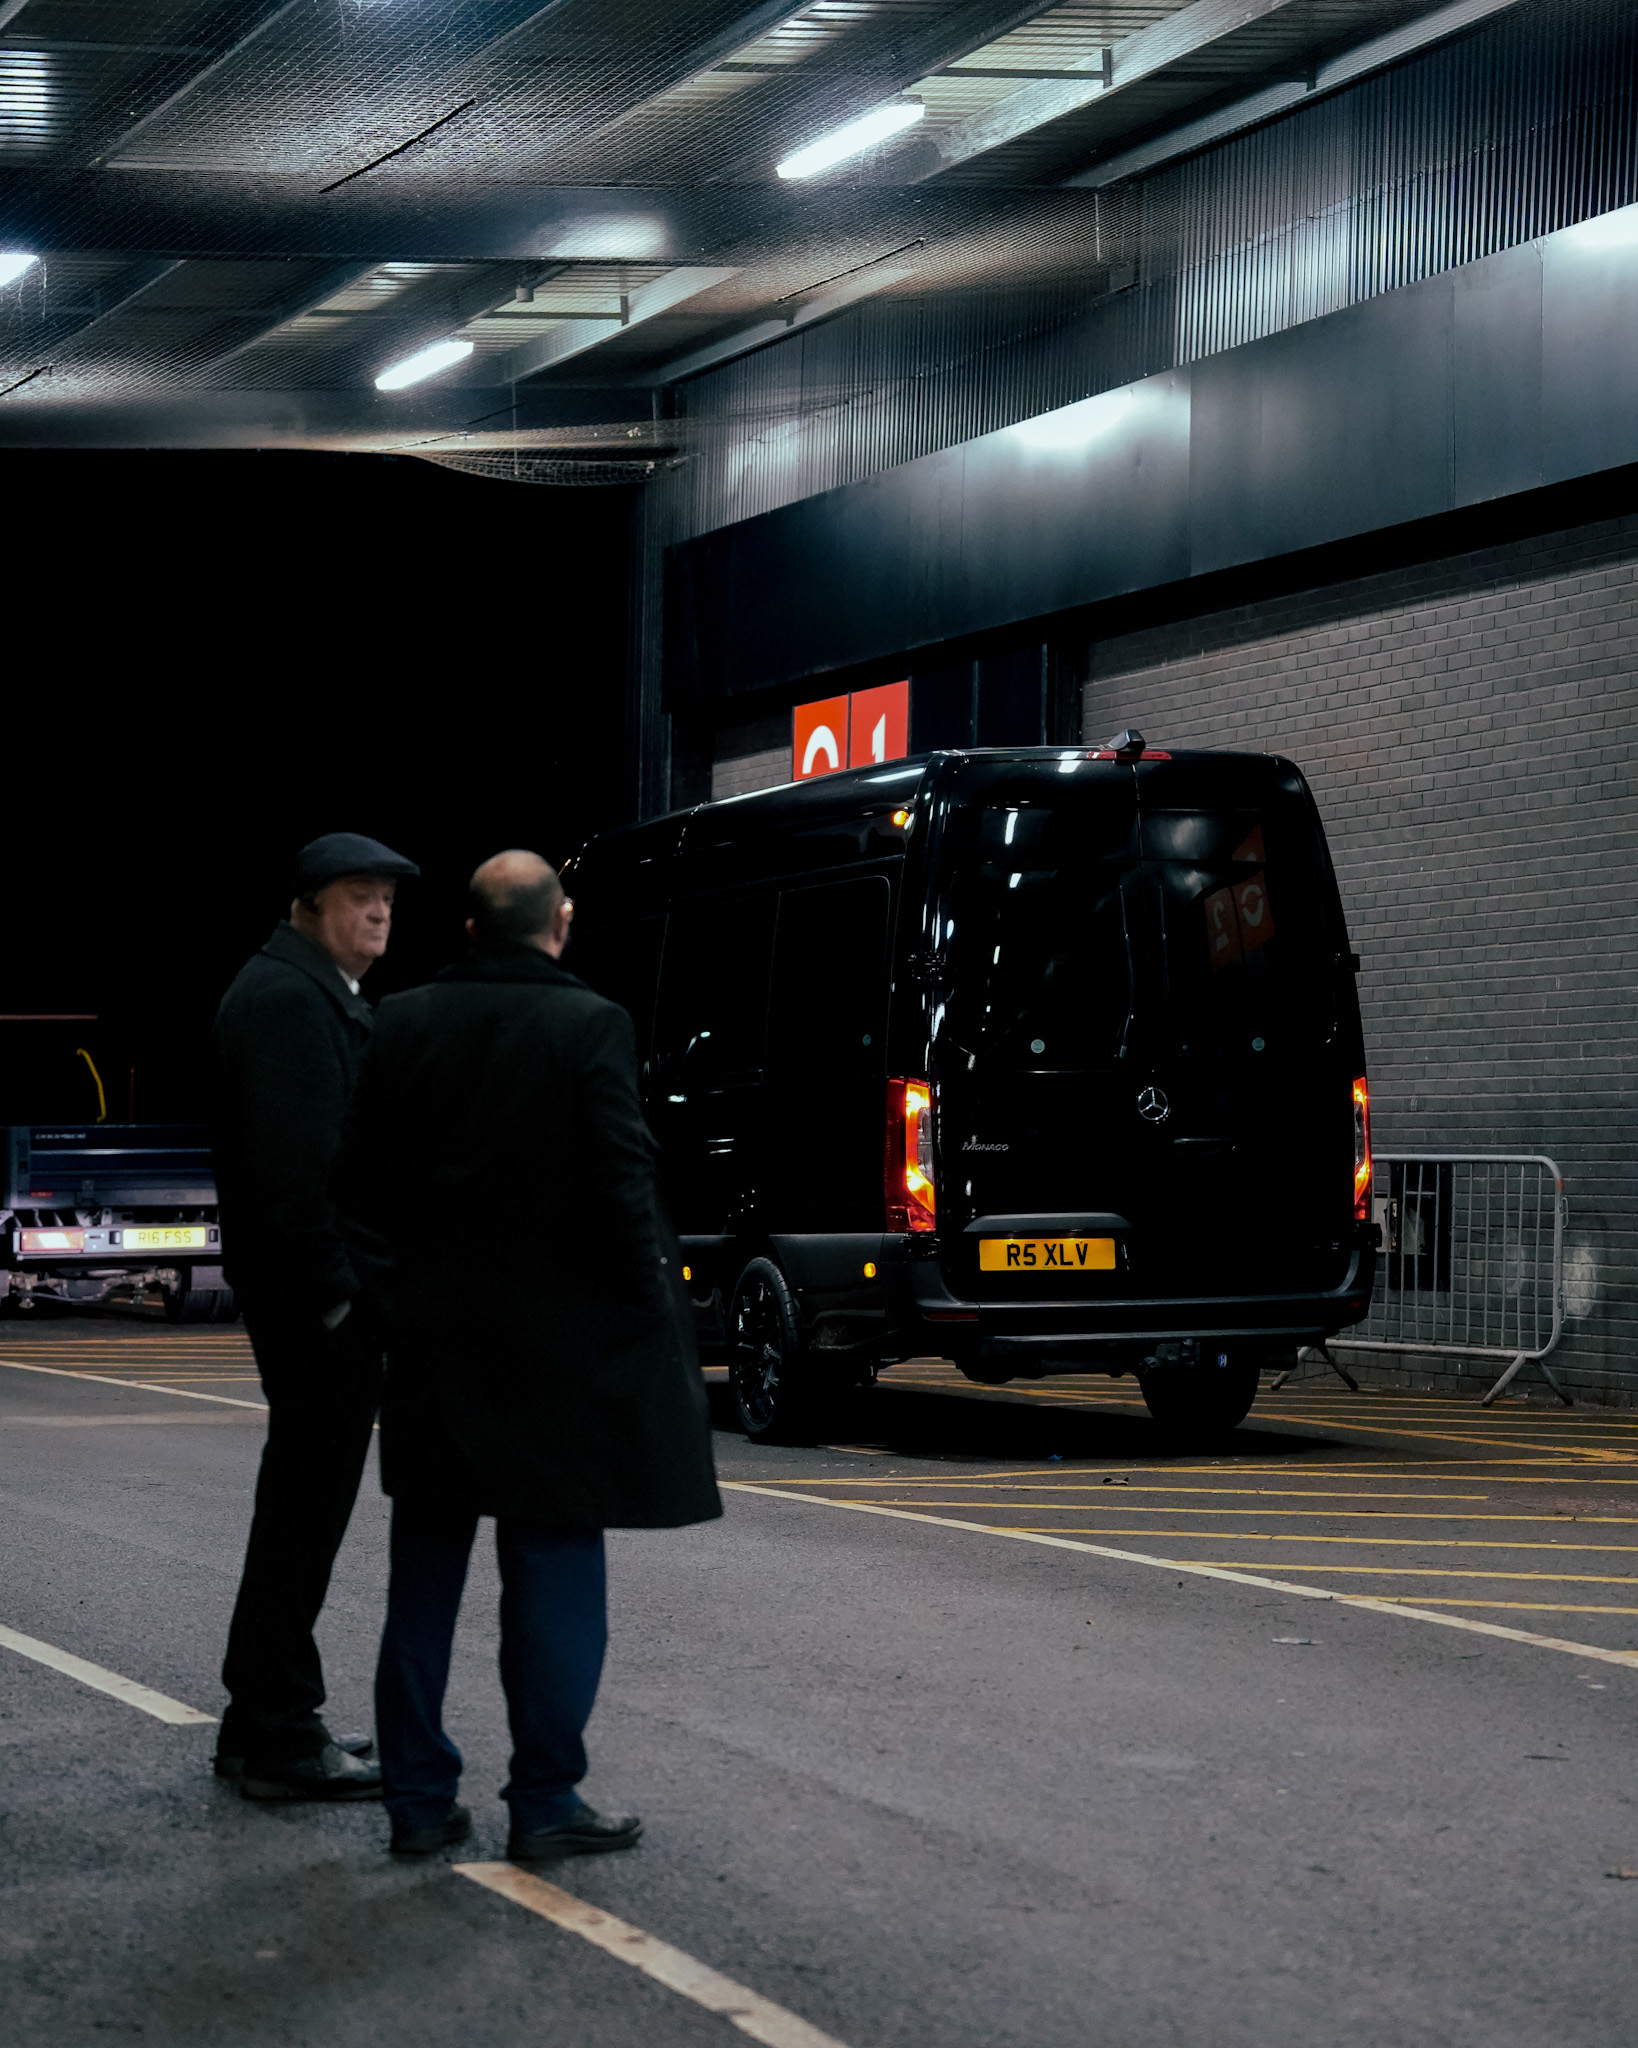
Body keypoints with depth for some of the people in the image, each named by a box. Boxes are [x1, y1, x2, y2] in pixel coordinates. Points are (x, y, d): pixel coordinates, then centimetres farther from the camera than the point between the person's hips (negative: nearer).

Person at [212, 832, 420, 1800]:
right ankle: (279, 1738, -1)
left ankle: (267, 1719, 26)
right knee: (306, 1504, -6)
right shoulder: (286, 996, -13)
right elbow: (291, 1162, -22)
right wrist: (334, 1291, -23)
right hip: (319, 1294, -11)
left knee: (305, 1504, 16)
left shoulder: (331, 998, 20)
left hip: (328, 1297, 11)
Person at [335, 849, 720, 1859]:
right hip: (559, 1341, -4)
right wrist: (652, 1308, -4)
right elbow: (621, 1185, -14)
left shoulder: (404, 1022, 1)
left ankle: (420, 1795, 17)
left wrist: (402, 1287, 15)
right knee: (555, 1574, 4)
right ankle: (545, 1803, 5)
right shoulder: (591, 1027, -12)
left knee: (426, 1576, 13)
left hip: (434, 1347, 4)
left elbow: (361, 1183, 4)